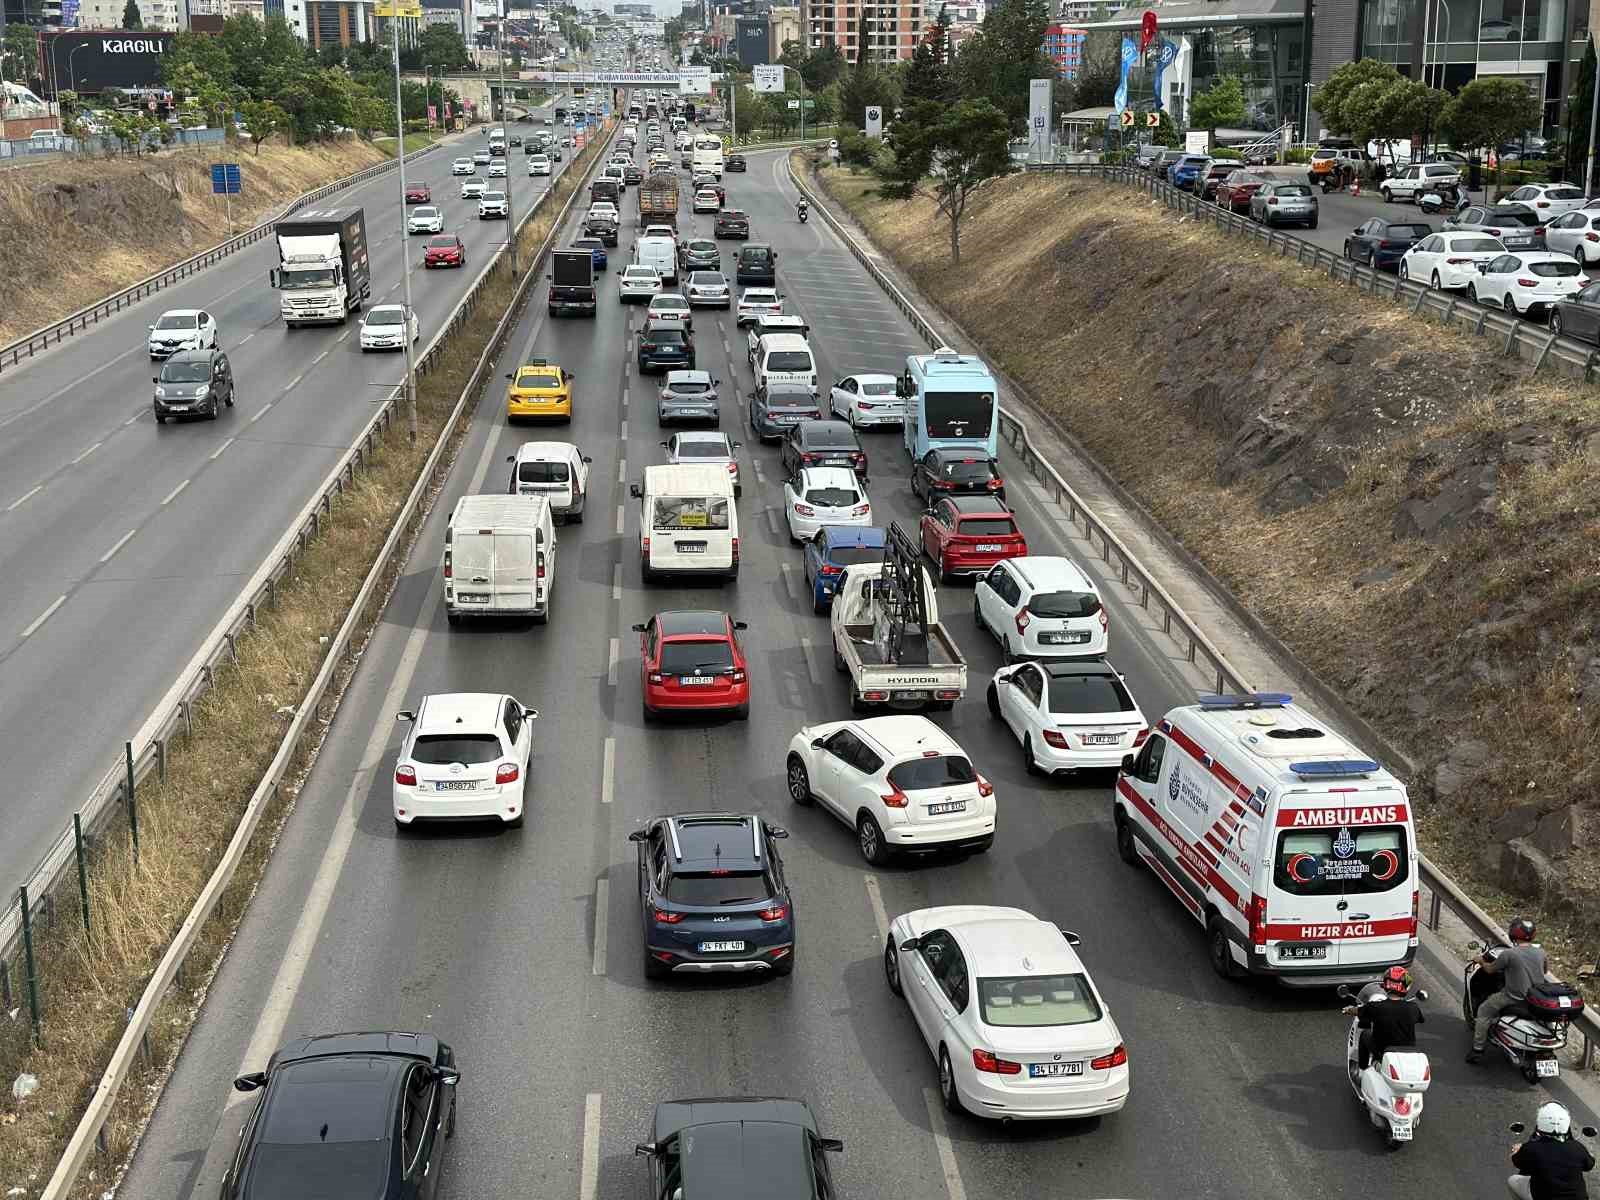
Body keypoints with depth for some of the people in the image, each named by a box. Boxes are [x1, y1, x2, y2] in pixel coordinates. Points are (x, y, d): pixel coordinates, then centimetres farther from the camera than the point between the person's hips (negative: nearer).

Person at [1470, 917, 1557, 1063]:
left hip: (1514, 998, -5)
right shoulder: (1540, 952, -4)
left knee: (1484, 1011, 14)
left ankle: (1477, 1049, 12)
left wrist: (1482, 962, 17)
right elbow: (1545, 971, 17)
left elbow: (1490, 969, -5)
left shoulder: (1509, 954, -20)